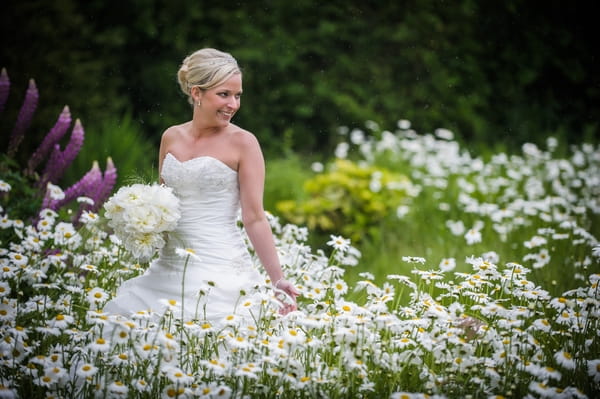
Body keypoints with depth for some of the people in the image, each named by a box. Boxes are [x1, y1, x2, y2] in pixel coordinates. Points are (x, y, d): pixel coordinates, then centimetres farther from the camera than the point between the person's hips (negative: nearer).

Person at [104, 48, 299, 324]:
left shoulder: (242, 143, -5)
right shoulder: (171, 138, 10)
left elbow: (254, 219, -8)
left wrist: (278, 280, -15)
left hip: (219, 271, -5)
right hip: (168, 267, 6)